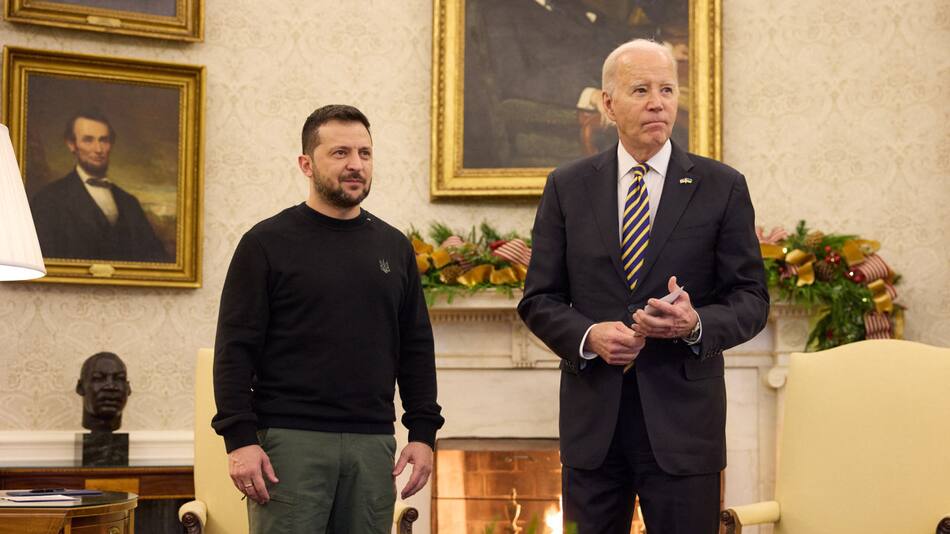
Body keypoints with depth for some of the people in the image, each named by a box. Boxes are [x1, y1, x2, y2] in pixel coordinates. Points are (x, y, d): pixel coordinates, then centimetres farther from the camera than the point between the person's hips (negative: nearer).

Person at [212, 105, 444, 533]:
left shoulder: (394, 247, 13)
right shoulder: (267, 243, 0)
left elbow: (416, 348, 15)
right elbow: (235, 349, -4)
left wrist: (423, 432, 7)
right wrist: (240, 439, -12)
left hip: (373, 444, 4)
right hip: (289, 442, -4)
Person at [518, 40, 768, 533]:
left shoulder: (722, 188, 1)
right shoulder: (567, 187, 6)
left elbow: (751, 300, 2)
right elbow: (538, 299, 6)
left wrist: (697, 324, -18)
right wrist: (588, 335, -13)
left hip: (681, 419, -1)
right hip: (591, 419, 1)